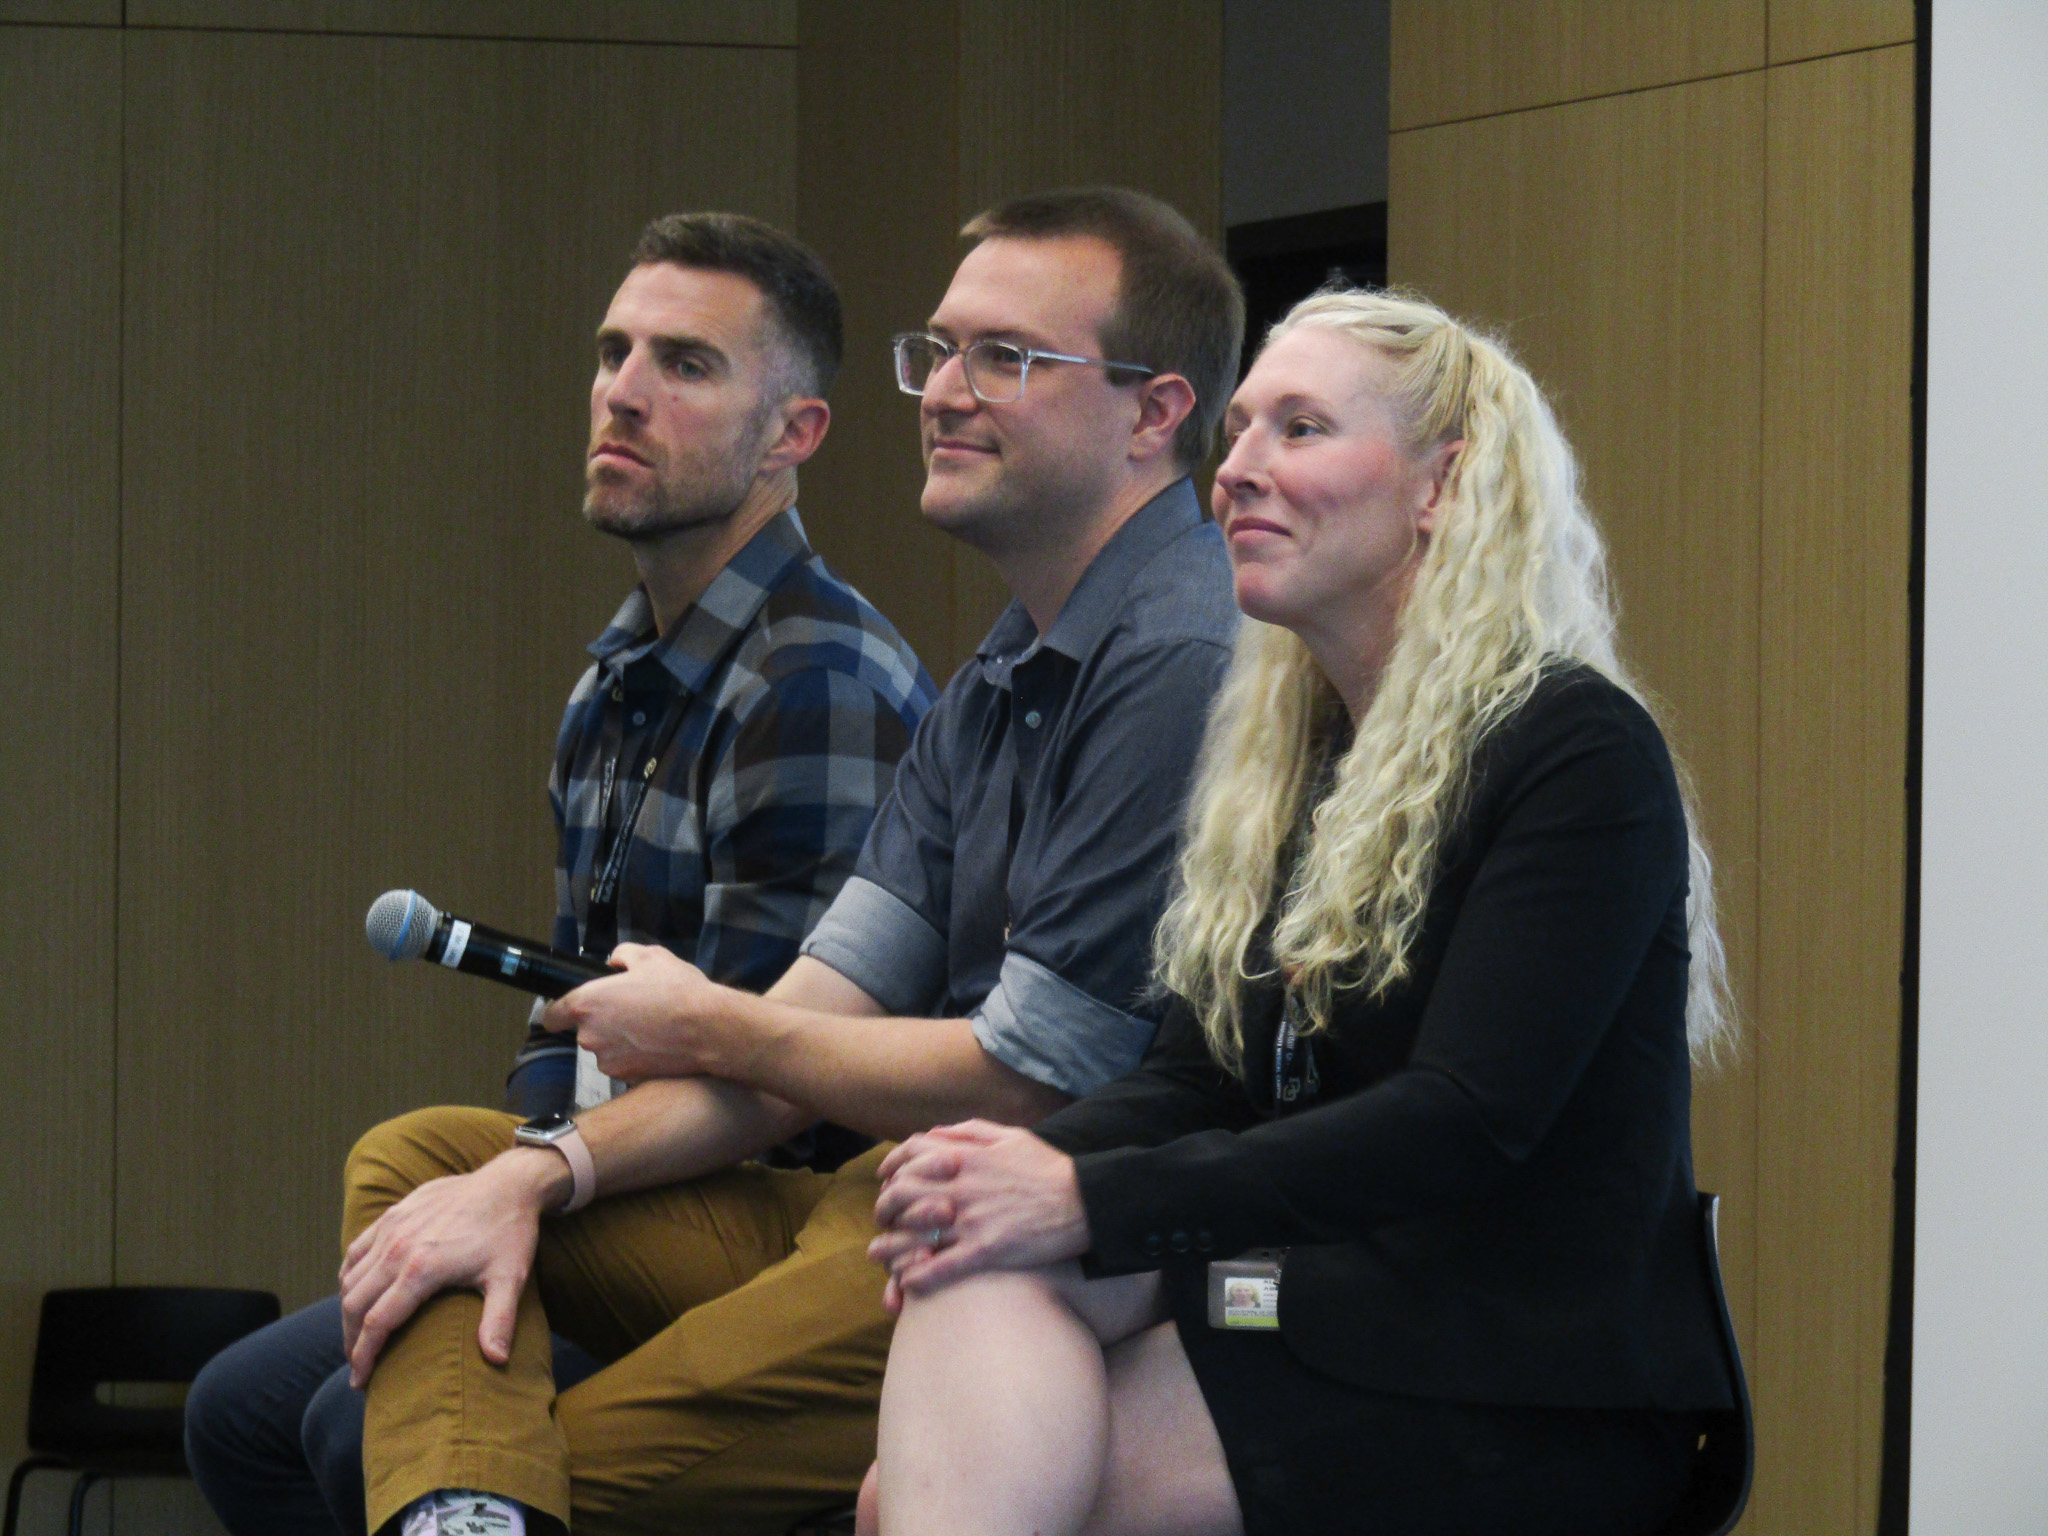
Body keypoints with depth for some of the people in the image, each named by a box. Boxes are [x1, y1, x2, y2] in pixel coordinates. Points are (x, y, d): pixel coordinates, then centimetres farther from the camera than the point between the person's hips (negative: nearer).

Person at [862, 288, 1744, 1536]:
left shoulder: (1579, 753, -10)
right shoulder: (1287, 756, 17)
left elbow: (1463, 1124, -19)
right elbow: (1198, 1075, 10)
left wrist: (1090, 1200, -24)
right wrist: (1027, 1163, -13)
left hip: (1524, 1401, -7)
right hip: (1319, 1315, 7)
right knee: (976, 1271, -24)